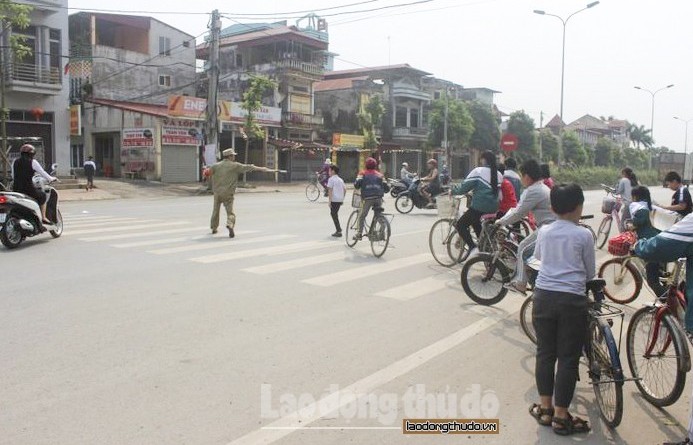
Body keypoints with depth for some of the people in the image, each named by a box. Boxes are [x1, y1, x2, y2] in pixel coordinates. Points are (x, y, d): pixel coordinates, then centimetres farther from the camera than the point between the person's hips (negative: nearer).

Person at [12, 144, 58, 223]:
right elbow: (42, 173, 3)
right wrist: (51, 179, 21)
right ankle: (43, 217, 21)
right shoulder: (32, 162, -5)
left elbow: (13, 176, 18)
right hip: (29, 189, -4)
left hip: (16, 189, 5)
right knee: (42, 195, 23)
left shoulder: (15, 162, 10)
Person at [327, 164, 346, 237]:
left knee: (334, 215, 0)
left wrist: (330, 201, -14)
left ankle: (339, 231, -3)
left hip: (334, 199, -7)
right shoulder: (340, 179, 16)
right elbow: (345, 189, 16)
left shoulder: (331, 179, -6)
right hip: (340, 200, 7)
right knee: (335, 214, 19)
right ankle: (338, 229, 19)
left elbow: (330, 190, -13)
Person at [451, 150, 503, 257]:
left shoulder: (478, 171, -10)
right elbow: (499, 192, 17)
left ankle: (473, 248, -11)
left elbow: (464, 186, -10)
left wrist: (453, 191, 7)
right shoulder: (499, 175, 10)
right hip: (493, 208, 8)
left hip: (479, 207, -7)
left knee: (460, 225, 3)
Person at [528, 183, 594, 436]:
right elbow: (590, 272, 6)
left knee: (545, 353, 13)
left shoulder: (544, 232, 7)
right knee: (568, 358, 5)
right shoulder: (584, 235, -4)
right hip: (572, 300, -3)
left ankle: (545, 409, 23)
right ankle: (561, 417, 12)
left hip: (544, 296, 4)